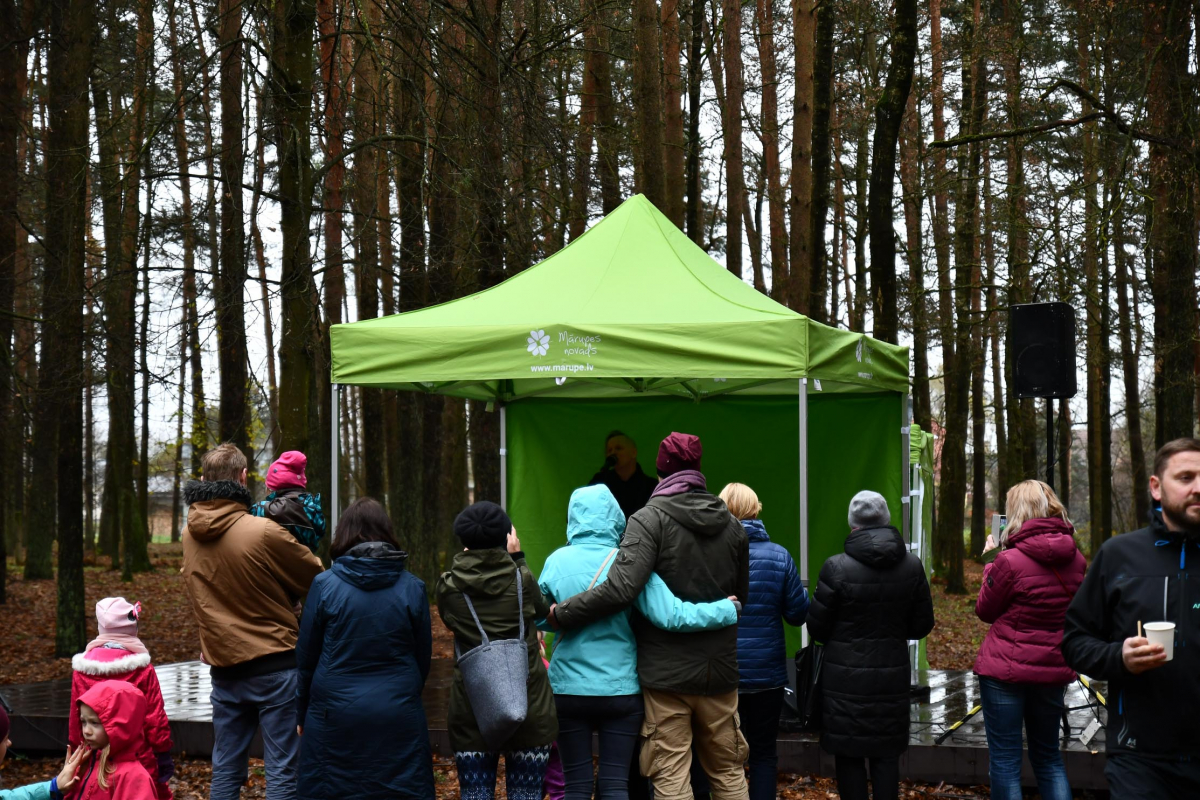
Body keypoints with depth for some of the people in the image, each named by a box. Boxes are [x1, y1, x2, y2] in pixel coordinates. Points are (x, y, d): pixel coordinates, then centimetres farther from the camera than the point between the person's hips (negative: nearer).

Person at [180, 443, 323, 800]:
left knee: (225, 771, 14)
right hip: (275, 666, -6)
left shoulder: (190, 535, 2)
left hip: (223, 667, 6)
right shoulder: (264, 532, -17)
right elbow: (316, 579, -5)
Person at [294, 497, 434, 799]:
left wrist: (302, 713, 15)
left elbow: (306, 658, 1)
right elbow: (423, 657, 6)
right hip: (399, 718, 1)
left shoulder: (324, 585, -5)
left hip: (335, 717, -1)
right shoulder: (412, 588, -2)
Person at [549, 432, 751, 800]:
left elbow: (620, 589, -23)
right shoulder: (731, 525, 6)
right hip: (720, 671, 5)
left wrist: (562, 614, -13)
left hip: (667, 672, -5)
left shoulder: (650, 520, -10)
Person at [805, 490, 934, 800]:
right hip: (892, 676, 3)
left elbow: (816, 627, -8)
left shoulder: (836, 568, -15)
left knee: (849, 757, 6)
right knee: (886, 756, 11)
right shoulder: (912, 566, -2)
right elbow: (922, 625, 5)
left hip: (846, 679, -3)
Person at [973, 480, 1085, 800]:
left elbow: (985, 611, -4)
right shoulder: (1075, 559, -1)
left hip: (1005, 670, -5)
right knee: (1049, 756, 19)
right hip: (1054, 669, 5)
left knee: (1004, 762, 4)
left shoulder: (1010, 560, -18)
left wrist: (991, 562, 7)